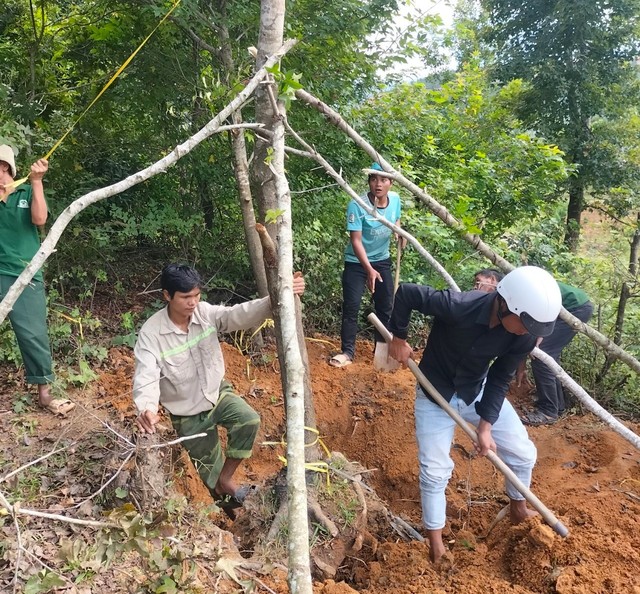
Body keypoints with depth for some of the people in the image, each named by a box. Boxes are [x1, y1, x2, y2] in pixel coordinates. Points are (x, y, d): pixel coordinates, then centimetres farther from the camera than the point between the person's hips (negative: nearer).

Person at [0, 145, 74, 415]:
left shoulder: (26, 192, 8)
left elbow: (39, 219, -7)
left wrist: (36, 181, -13)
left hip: (24, 274, 0)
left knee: (33, 334, 2)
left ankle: (44, 392, 11)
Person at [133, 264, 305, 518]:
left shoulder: (206, 313, -14)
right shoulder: (151, 333, -23)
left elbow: (241, 314, -27)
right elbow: (146, 376, -33)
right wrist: (146, 409, -55)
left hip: (218, 393, 3)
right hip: (187, 413, -2)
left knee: (249, 421, -25)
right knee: (210, 467, 10)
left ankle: (226, 478, -3)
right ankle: (224, 497, 43)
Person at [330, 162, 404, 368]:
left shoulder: (395, 199, -8)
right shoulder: (357, 205, -24)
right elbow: (355, 240, -24)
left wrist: (400, 234, -9)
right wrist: (369, 269, -31)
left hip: (382, 260, 5)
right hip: (356, 262, -5)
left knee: (386, 306, 9)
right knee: (351, 307, -7)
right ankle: (348, 351, 4)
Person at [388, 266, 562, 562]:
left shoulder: (524, 336, -21)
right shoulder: (457, 307, -38)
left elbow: (500, 379, -10)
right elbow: (406, 293, -26)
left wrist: (486, 426, -15)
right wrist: (399, 339, -17)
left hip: (479, 391, 4)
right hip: (436, 392, -4)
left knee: (523, 452, 6)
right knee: (435, 470, -1)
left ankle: (518, 509, 38)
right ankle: (436, 544, 21)